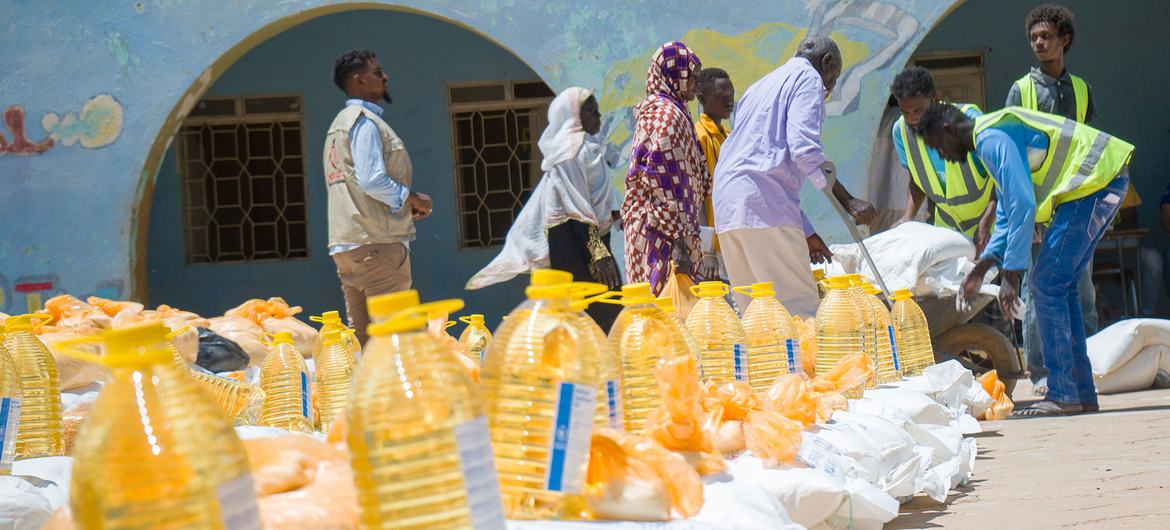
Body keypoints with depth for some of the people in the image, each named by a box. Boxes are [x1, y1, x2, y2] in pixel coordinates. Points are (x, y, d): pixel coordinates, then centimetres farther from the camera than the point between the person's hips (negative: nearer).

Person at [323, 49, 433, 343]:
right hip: (376, 242, -10)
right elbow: (372, 180, -19)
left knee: (361, 334, 9)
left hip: (345, 244, 10)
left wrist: (404, 203, 16)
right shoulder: (365, 120, -8)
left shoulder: (340, 123, 23)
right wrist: (412, 198, -6)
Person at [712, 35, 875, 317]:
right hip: (765, 207, -9)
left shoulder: (761, 85, 31)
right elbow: (803, 147, -12)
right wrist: (847, 201, -10)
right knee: (800, 309, -8)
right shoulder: (808, 77, 5)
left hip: (726, 208, 9)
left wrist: (805, 232, 31)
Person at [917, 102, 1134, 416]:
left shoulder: (991, 140, -14)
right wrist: (982, 268, 20)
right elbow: (1007, 214, 26)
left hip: (1095, 181, -10)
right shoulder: (993, 135, 20)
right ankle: (1084, 395, 15)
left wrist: (1011, 274, -18)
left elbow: (1022, 206, -21)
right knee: (1062, 286, 12)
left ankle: (1063, 396, -9)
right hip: (1105, 181, 10)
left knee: (1047, 284, -11)